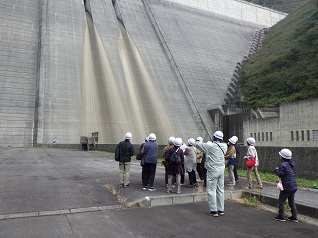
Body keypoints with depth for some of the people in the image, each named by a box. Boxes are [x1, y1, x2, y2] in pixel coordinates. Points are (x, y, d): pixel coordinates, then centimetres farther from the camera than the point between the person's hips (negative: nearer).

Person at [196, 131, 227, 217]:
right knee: (220, 190, 13)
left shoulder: (210, 146, -15)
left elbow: (197, 144, -8)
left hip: (212, 171, -6)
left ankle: (213, 210, 4)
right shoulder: (224, 146, 0)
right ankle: (221, 210, 21)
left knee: (211, 190, 2)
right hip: (221, 170, 6)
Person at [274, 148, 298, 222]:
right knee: (292, 202, 17)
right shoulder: (291, 163, 10)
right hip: (293, 186, 8)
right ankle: (294, 217, 20)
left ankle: (281, 216, 8)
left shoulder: (283, 164, -18)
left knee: (281, 201, 3)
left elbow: (280, 174, -22)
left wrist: (276, 170, -3)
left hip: (286, 187, -8)